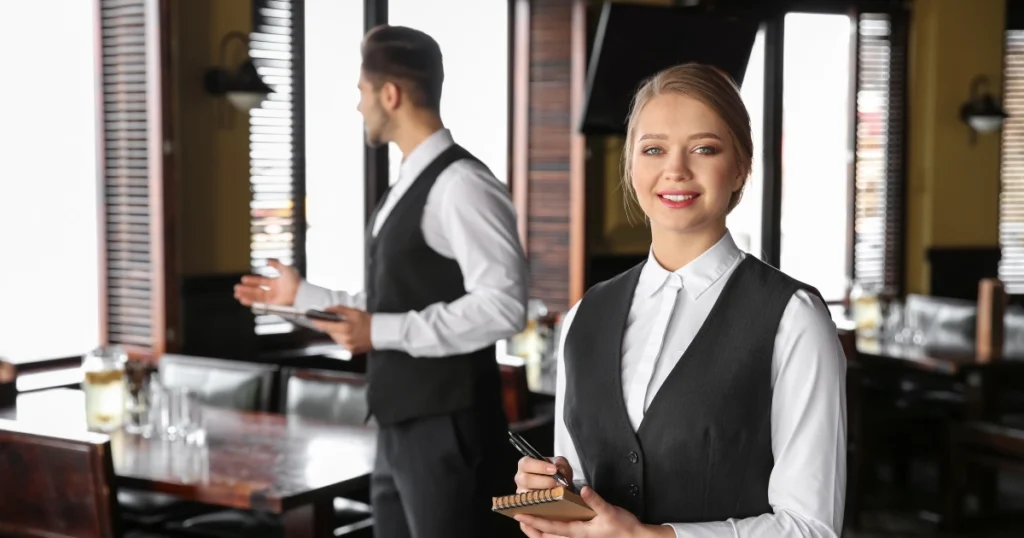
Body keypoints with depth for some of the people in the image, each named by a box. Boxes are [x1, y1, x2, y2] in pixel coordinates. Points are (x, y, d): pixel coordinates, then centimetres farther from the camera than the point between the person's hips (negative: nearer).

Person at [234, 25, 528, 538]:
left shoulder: (461, 185, -16)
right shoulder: (407, 187, 14)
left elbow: (503, 305, -24)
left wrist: (382, 333, -23)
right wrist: (302, 294, 23)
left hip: (446, 428, -10)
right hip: (401, 425, 10)